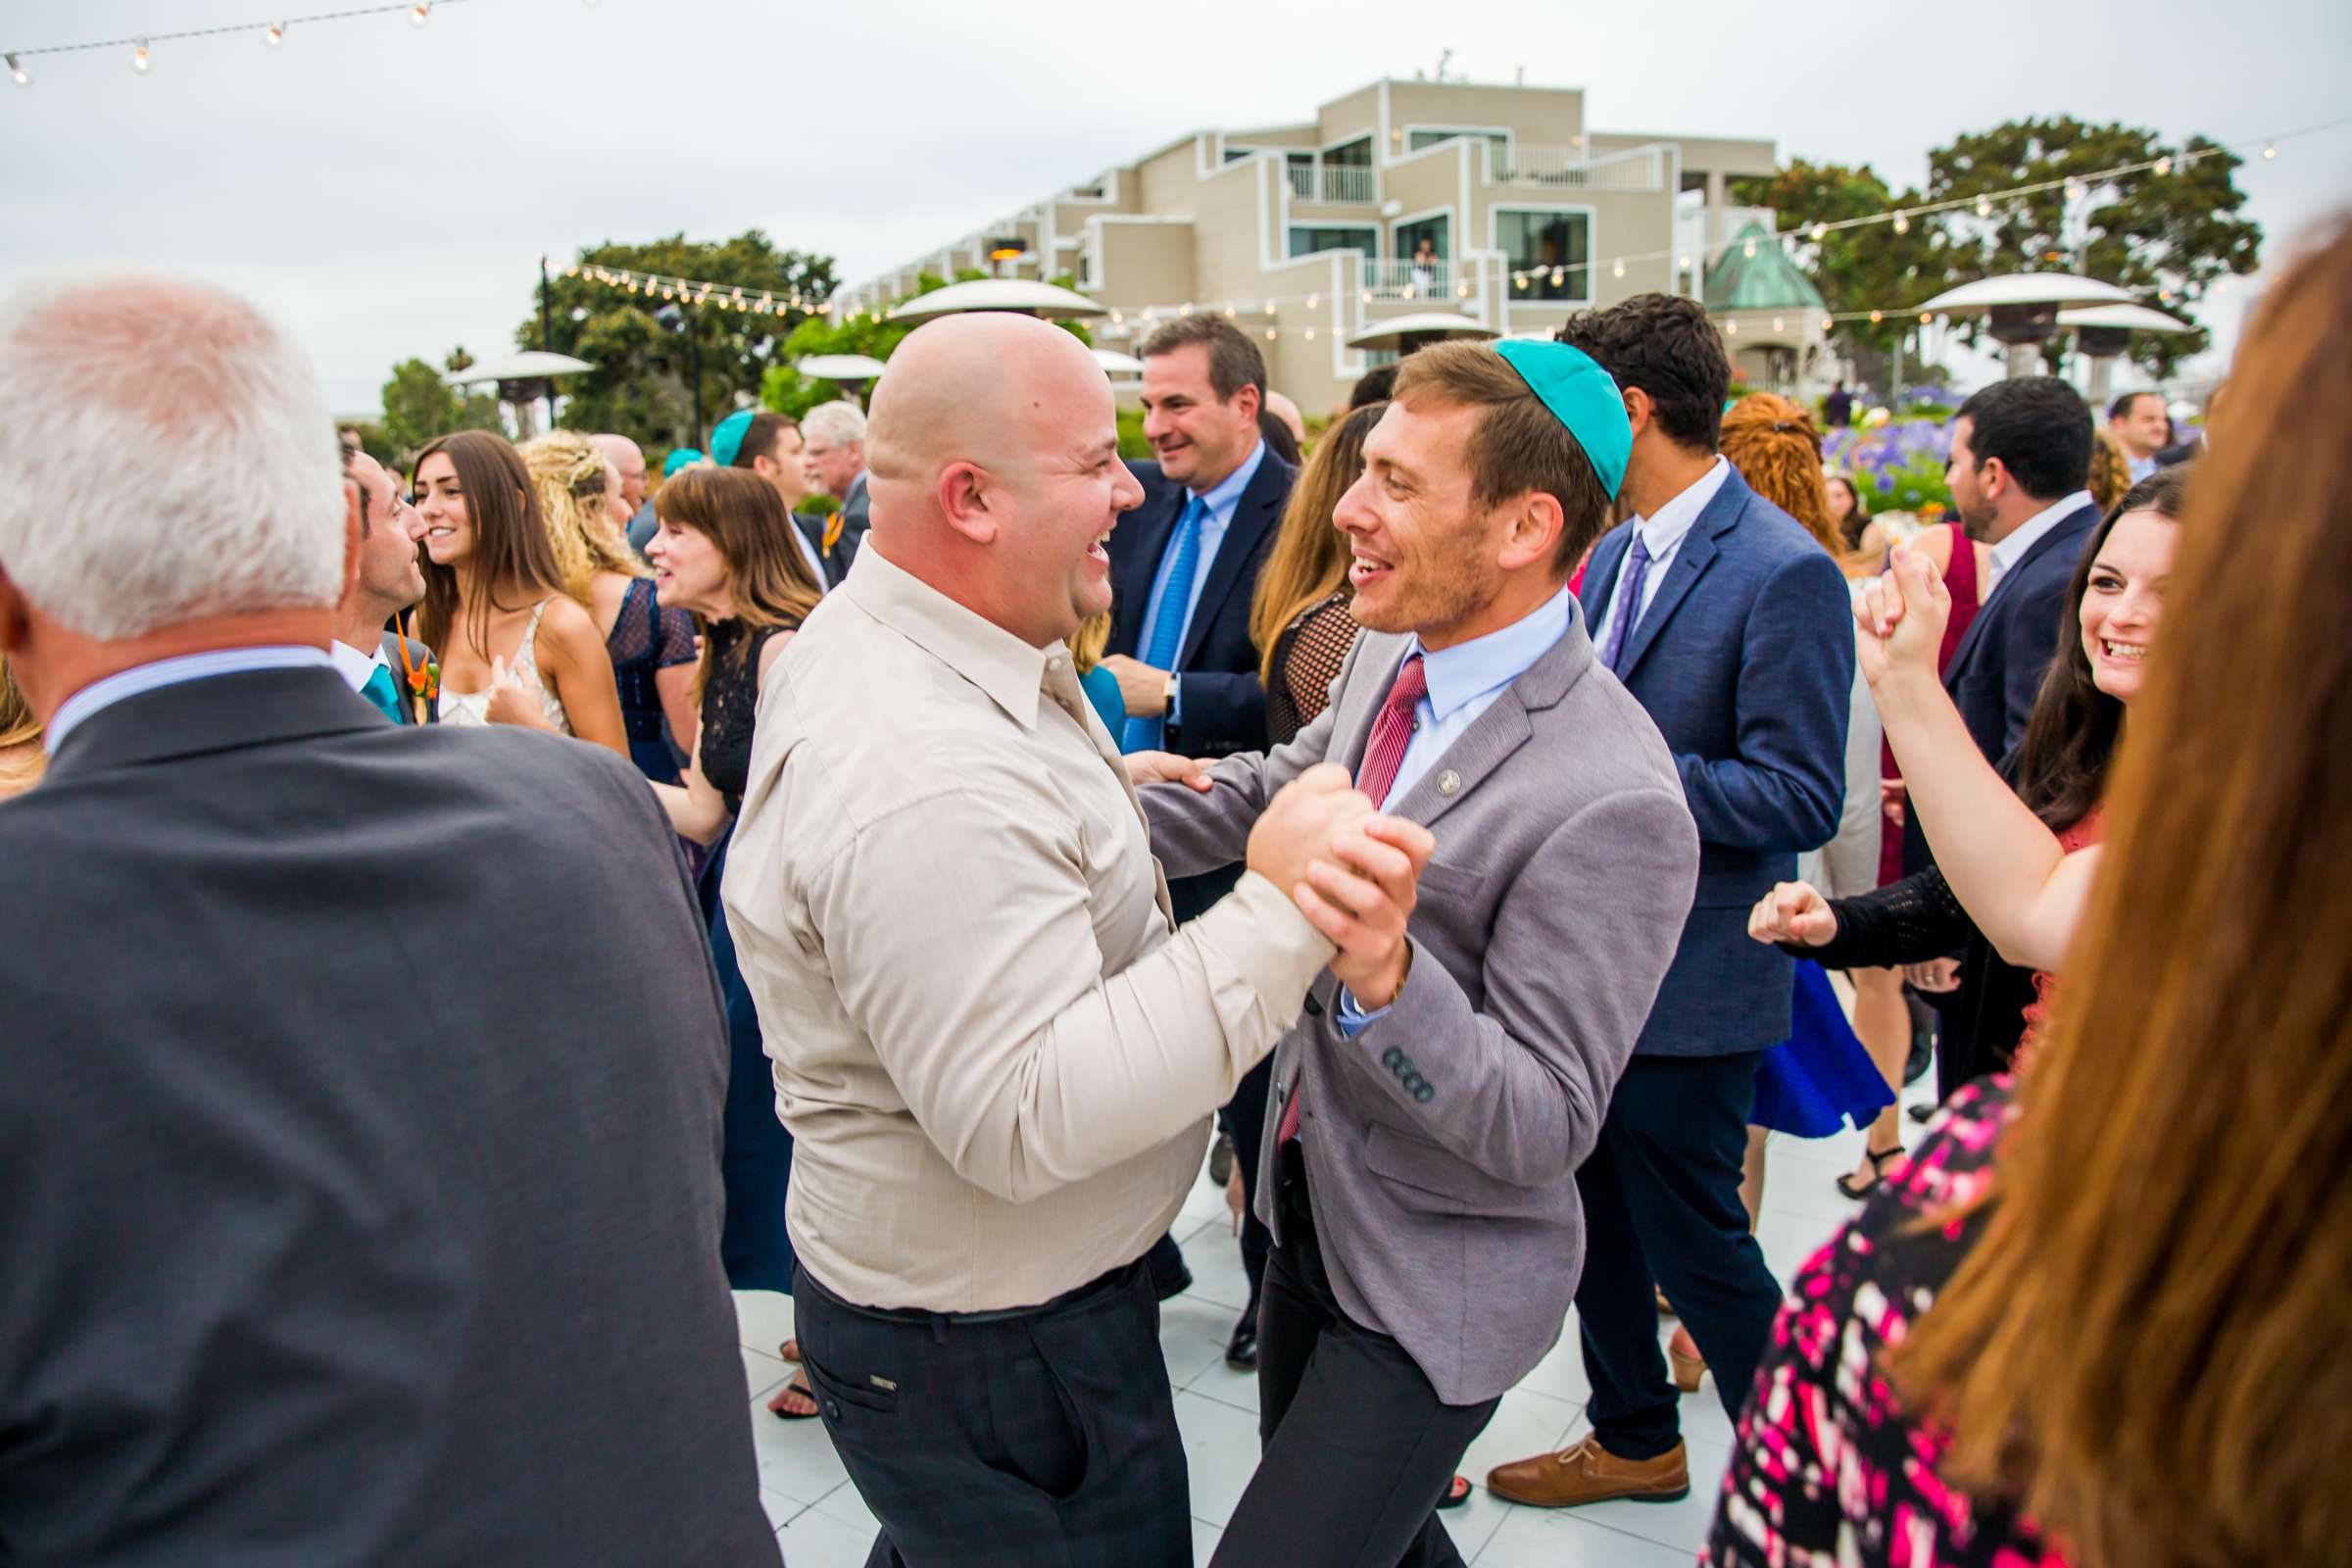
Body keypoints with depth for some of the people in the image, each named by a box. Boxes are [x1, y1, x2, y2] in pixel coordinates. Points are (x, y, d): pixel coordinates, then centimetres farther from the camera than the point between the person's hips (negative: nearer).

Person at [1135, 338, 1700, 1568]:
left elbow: (1547, 1127, -28)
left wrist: (1386, 973, -44)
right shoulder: (1391, 658, -6)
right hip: (1310, 1211, 8)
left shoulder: (1609, 805, -31)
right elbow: (1274, 785, 14)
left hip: (1436, 1286, -7)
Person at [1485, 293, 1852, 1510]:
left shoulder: (1784, 573, -19)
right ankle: (1635, 1439, 42)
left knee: (1692, 1241, 5)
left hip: (1692, 977, -8)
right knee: (1595, 1221, 20)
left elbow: (1802, 801, -21)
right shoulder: (1613, 553, 9)